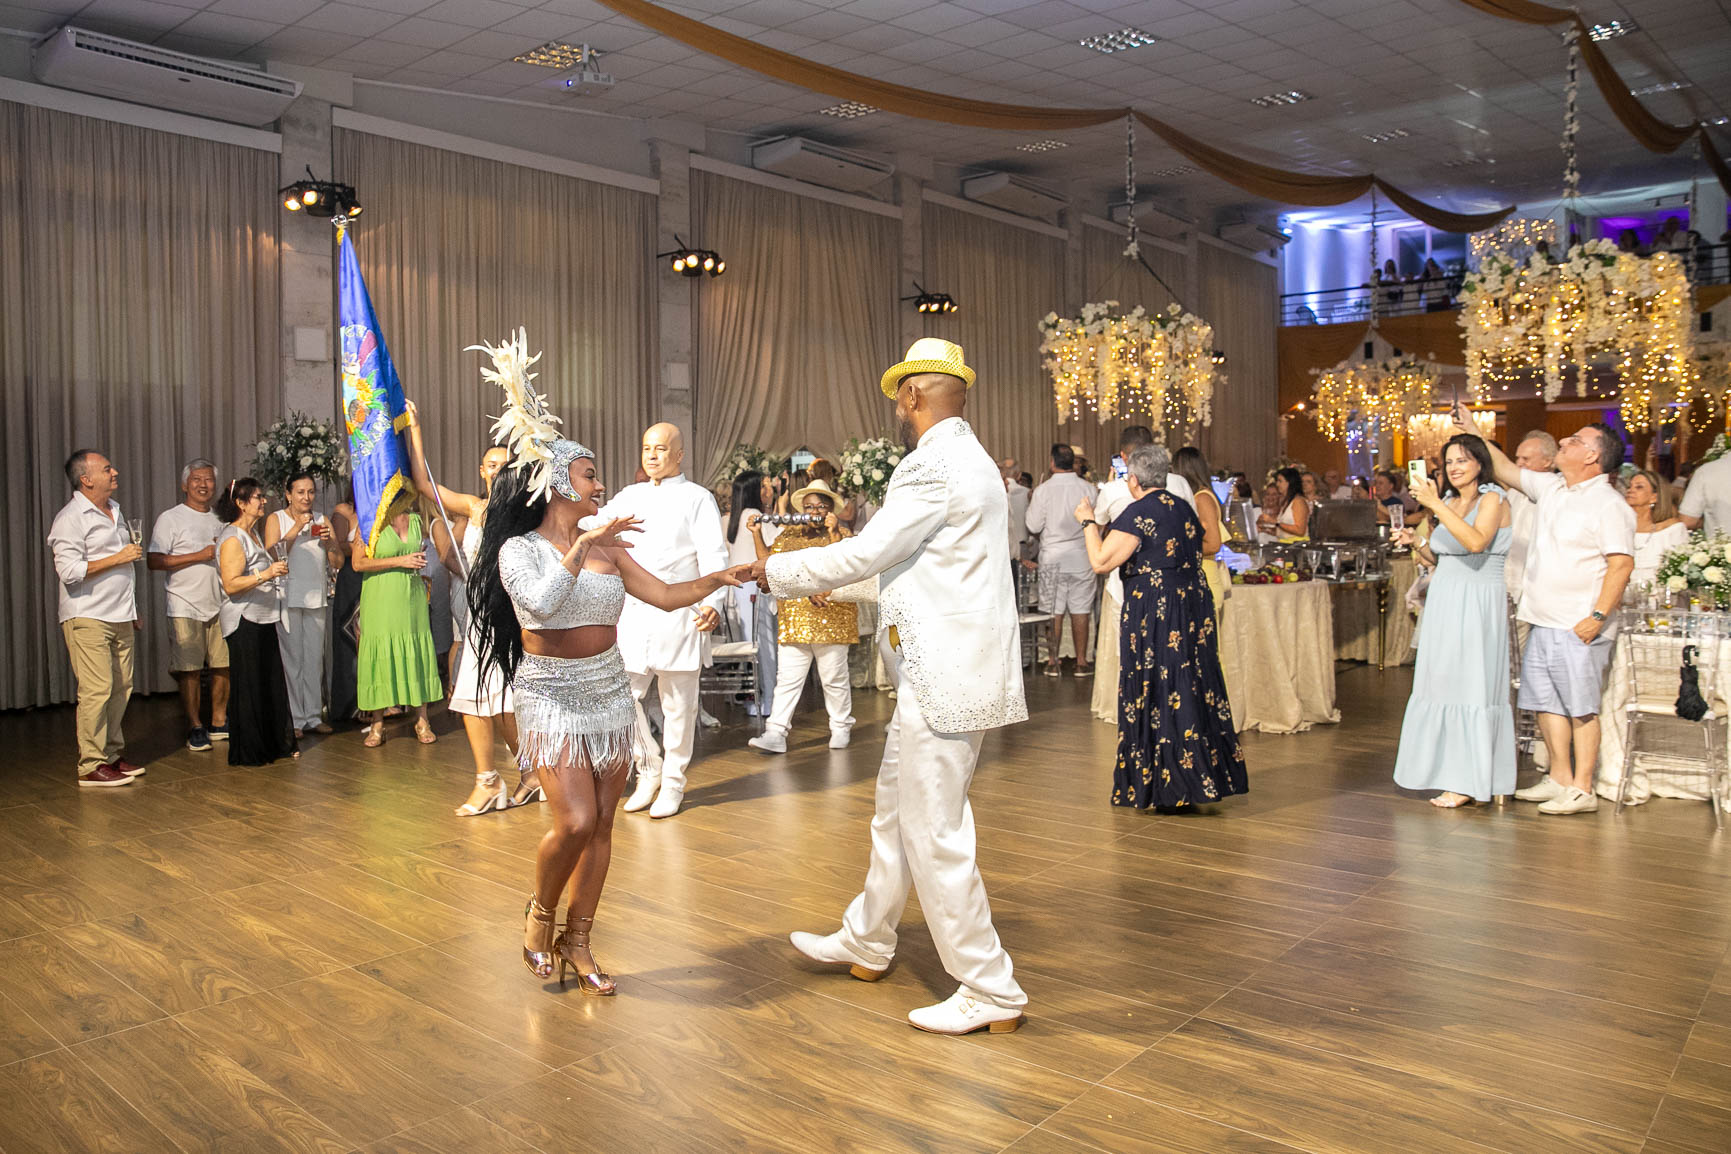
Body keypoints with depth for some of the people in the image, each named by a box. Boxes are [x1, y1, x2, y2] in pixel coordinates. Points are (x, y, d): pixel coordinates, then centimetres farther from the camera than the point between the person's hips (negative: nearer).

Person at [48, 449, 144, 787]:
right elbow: (69, 571, -19)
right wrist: (118, 558, -15)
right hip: (88, 619, -8)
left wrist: (133, 609, 24)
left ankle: (113, 754, 17)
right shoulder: (71, 518, -10)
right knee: (96, 690, -8)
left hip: (119, 617, 8)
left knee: (121, 688, 8)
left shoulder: (115, 510, 17)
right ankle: (91, 766, -2)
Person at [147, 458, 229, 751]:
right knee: (190, 670, -2)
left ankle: (219, 723, 17)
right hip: (186, 607, -5)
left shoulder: (220, 520, 15)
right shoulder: (170, 519, -2)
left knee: (223, 666, 6)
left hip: (220, 606, 5)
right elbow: (154, 561, -11)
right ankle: (195, 728, 7)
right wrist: (200, 556, -14)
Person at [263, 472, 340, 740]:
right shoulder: (276, 519, 3)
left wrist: (329, 542, -8)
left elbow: (338, 562, 11)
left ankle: (313, 716, 12)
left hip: (316, 598, 4)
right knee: (292, 659, -4)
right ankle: (294, 719, 1)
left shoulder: (322, 520, 14)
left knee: (315, 658, 6)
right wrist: (295, 530, -17)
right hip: (287, 597, -4)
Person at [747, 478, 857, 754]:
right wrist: (757, 534, 2)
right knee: (787, 679, -1)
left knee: (834, 677, 6)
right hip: (793, 619, 3)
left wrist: (833, 533, -22)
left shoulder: (842, 536, 2)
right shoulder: (789, 535, 14)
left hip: (830, 620, -3)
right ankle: (775, 733, -3)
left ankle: (841, 728, 22)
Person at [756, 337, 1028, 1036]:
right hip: (943, 671, 11)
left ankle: (990, 992, 8)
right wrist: (835, 582, 29)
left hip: (945, 679, -11)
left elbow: (867, 553, -14)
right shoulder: (969, 461, 17)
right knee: (897, 810, 21)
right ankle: (866, 943, 38)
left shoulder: (933, 466, -16)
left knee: (934, 834, -3)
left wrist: (775, 571, -2)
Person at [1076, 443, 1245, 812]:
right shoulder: (1184, 509, 11)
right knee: (1196, 691, 12)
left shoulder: (1138, 513, -12)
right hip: (1195, 609, 8)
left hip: (1155, 616, -7)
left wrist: (1089, 523, 0)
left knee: (1160, 696, 0)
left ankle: (1169, 789, 5)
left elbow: (1101, 561, -16)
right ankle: (1205, 779, 20)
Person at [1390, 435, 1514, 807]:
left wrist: (1436, 506, -25)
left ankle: (1467, 783, 0)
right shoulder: (1448, 502, 14)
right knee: (1443, 686, 8)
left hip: (1478, 603, -7)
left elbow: (1476, 542, -25)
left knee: (1469, 686, -5)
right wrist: (1414, 542, 0)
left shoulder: (1492, 498, -7)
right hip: (1443, 601, 7)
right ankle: (1448, 771, 16)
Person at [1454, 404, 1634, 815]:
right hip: (1542, 622, 8)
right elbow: (1507, 470, 25)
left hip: (1578, 627, -8)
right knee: (1546, 702, 12)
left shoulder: (1608, 505, -11)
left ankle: (1582, 789, 4)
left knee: (1580, 706, -2)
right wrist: (1472, 432, 23)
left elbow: (1622, 564, -16)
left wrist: (1597, 617, -20)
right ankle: (1560, 778, 22)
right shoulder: (1551, 488, 12)